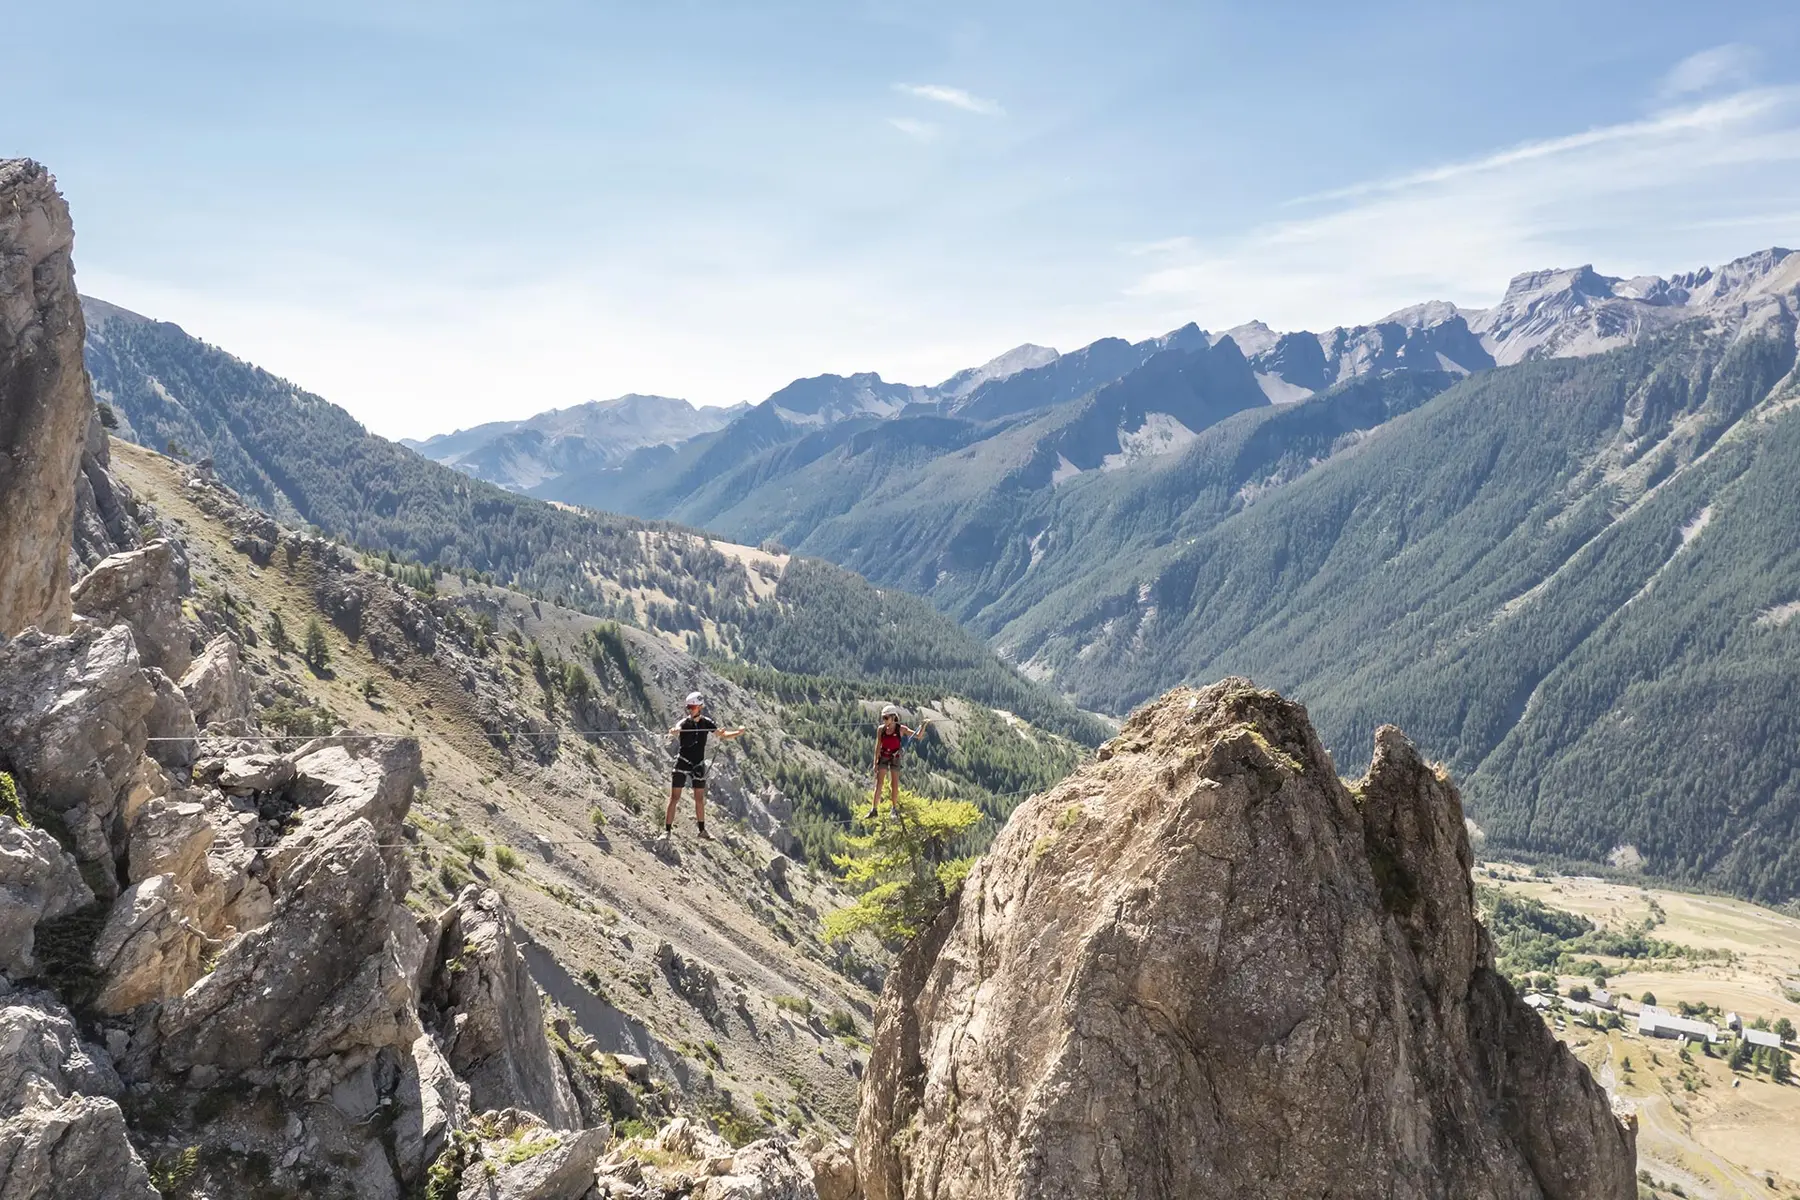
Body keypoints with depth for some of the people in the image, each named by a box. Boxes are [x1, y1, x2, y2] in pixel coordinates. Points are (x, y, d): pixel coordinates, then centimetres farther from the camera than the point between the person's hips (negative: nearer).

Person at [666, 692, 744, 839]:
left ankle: (702, 830, 24)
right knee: (674, 798, -3)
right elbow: (677, 730, -36)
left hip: (699, 765, 3)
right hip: (682, 763, -3)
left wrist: (738, 733, -19)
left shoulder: (706, 722, -3)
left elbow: (723, 736, 0)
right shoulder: (684, 723, -14)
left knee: (700, 799, 11)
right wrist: (673, 733, -61)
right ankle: (667, 830, 4)